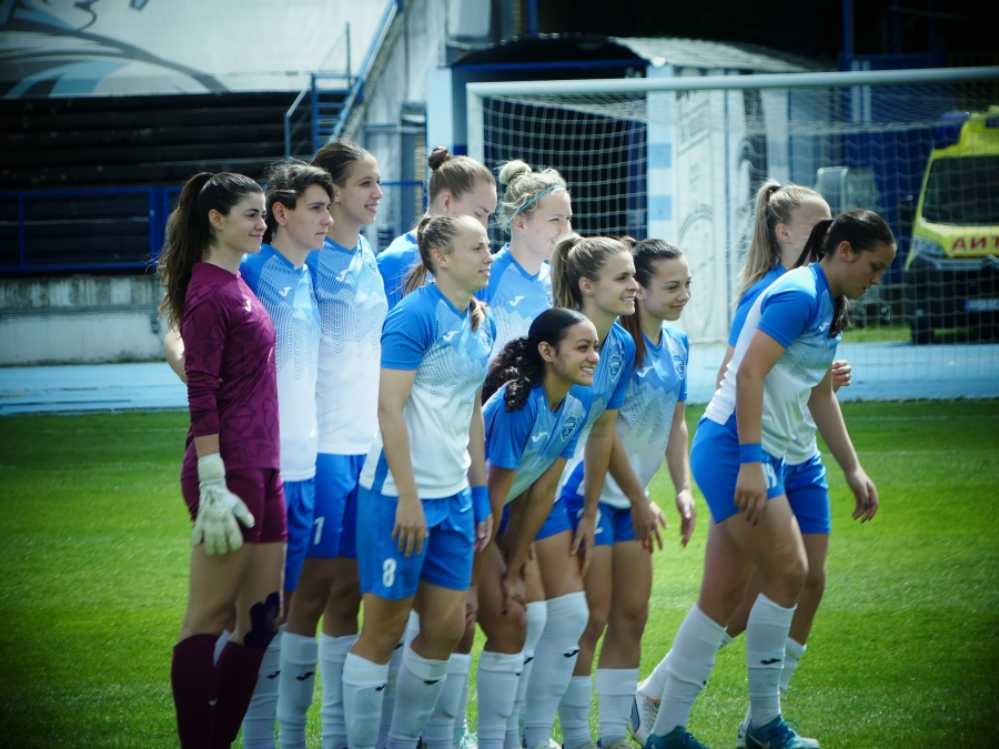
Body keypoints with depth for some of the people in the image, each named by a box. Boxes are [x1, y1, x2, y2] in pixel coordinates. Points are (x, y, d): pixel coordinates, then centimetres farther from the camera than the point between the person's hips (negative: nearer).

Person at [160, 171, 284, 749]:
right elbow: (202, 395, -16)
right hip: (230, 470, -9)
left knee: (261, 617, 9)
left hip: (263, 472, 9)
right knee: (209, 618, -4)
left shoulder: (239, 286, 16)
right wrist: (214, 484, -21)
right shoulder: (208, 293, -12)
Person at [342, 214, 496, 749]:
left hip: (453, 497, 8)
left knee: (447, 627, 9)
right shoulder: (416, 315, -15)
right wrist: (408, 499, -19)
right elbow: (389, 409, -18)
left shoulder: (481, 322, 9)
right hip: (401, 497, -8)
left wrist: (481, 493, 17)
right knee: (384, 628, 0)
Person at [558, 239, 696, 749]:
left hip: (630, 496, 8)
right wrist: (641, 498, -21)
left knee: (632, 616, 9)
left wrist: (683, 489, 10)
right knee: (592, 618, -5)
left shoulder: (676, 345, 6)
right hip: (589, 489, -8)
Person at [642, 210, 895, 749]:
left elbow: (820, 396, 28)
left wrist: (853, 470, 28)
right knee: (787, 572, -11)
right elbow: (750, 372, -22)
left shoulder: (829, 306, 17)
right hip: (734, 446, -10)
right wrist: (751, 461, -27)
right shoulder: (799, 294, -13)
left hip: (762, 457, 10)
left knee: (723, 597, 7)